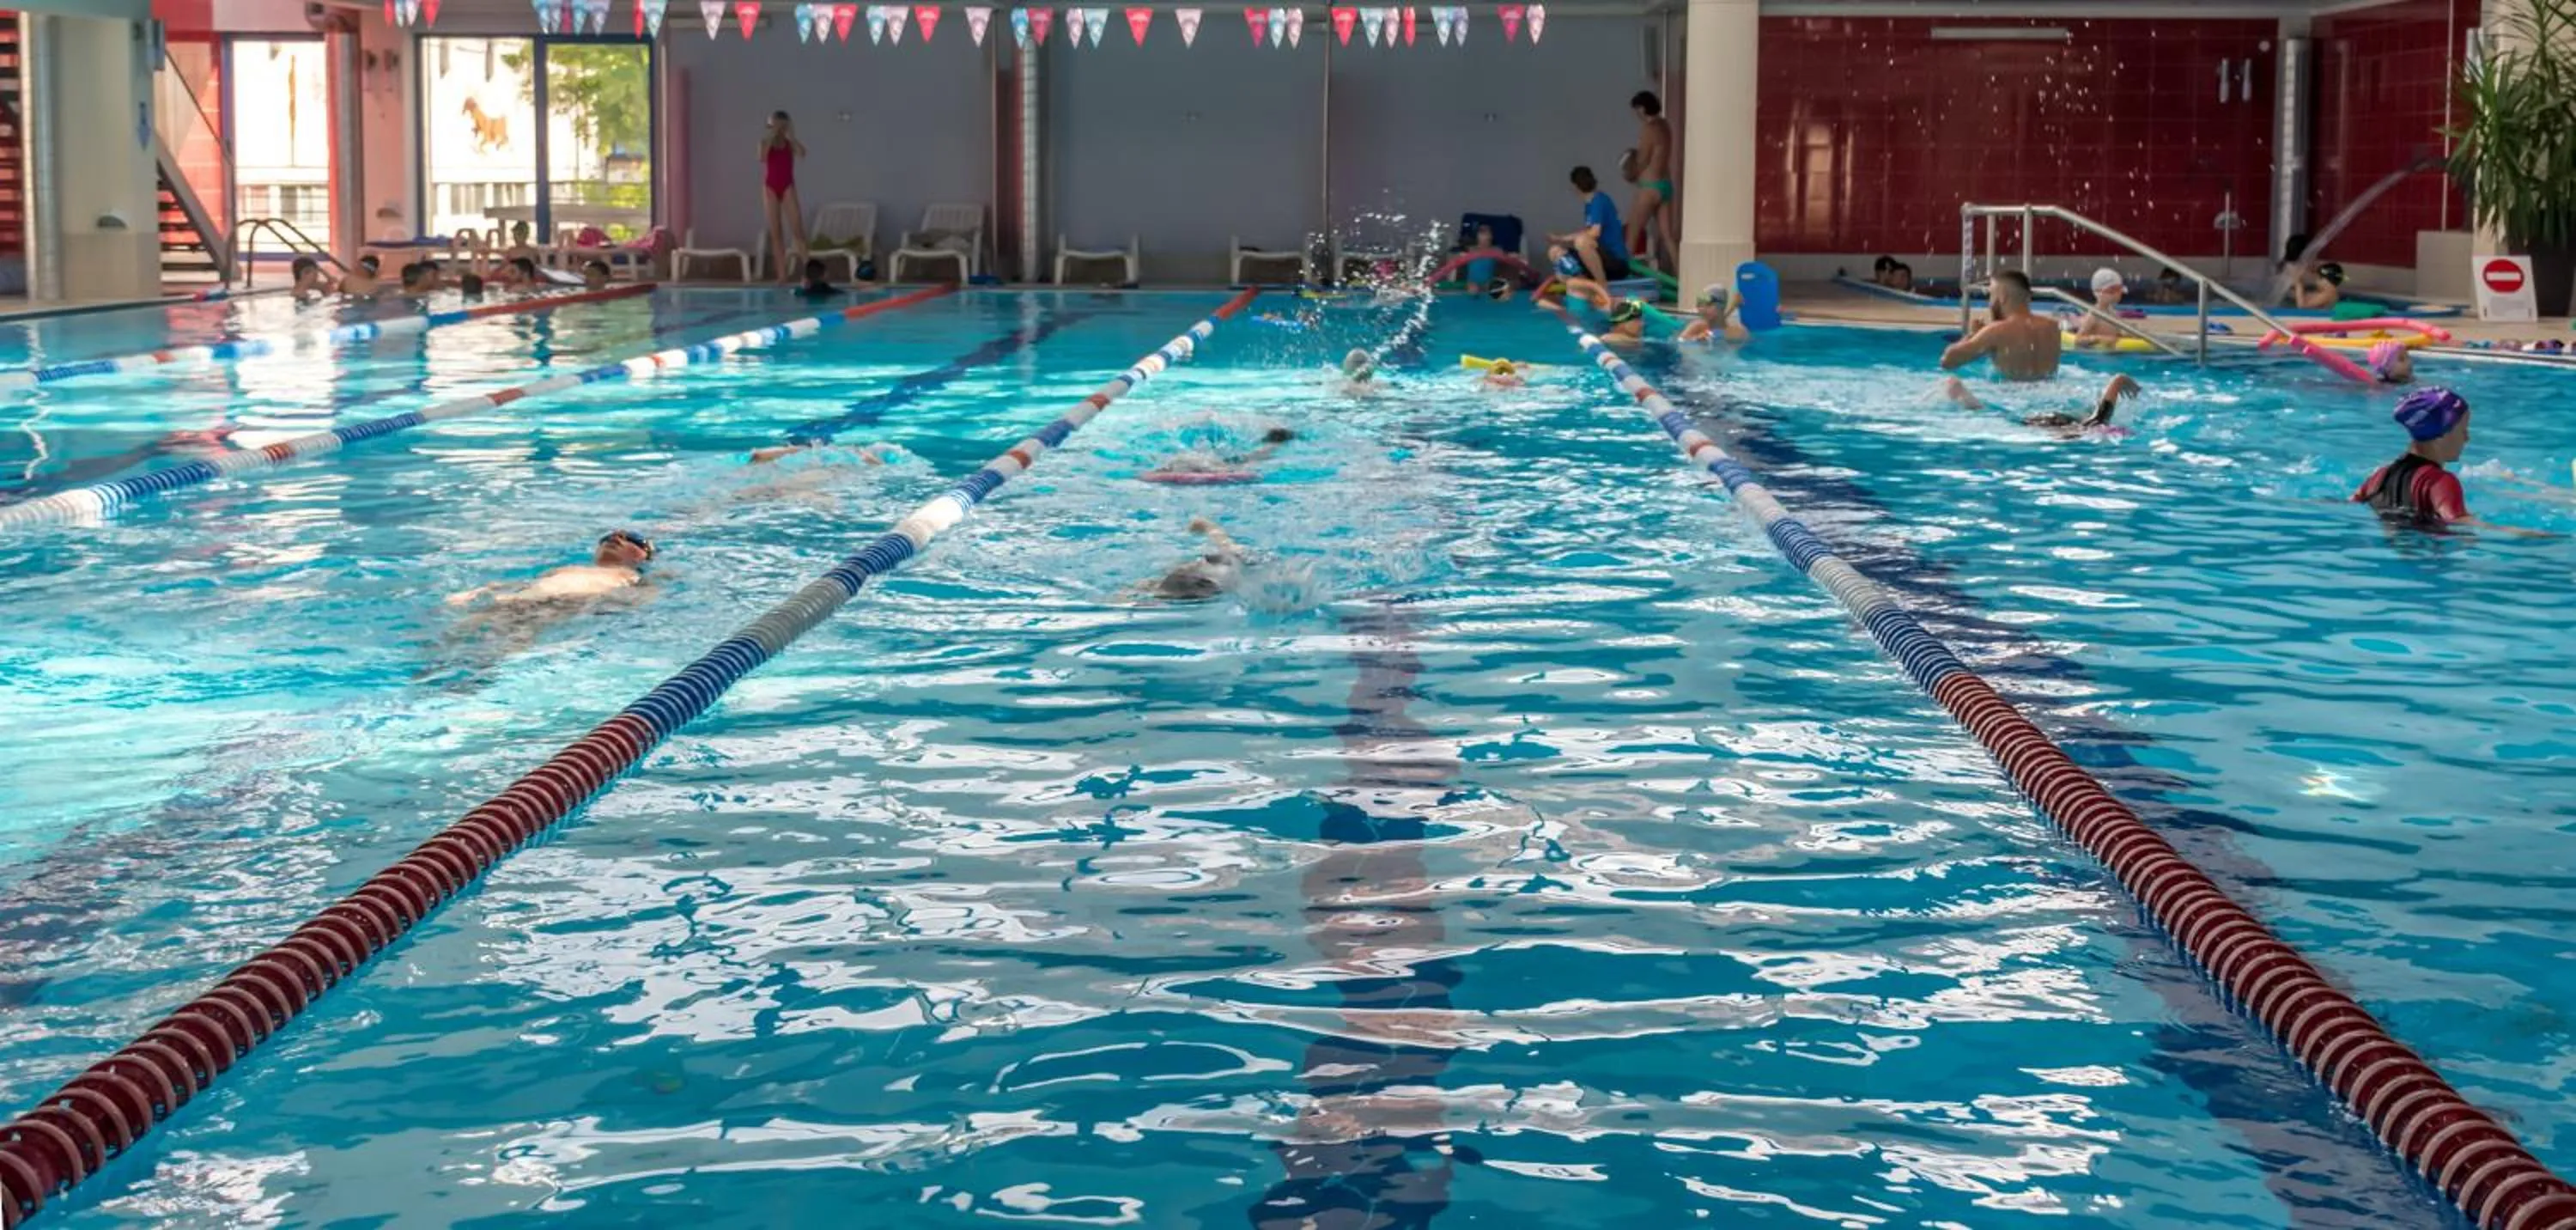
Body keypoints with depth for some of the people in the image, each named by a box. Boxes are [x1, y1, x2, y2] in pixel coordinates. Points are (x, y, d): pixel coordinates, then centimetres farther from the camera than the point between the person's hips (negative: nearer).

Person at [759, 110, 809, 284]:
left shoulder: (790, 143, 3)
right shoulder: (766, 142, 2)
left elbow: (802, 153, -17)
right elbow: (762, 158, -18)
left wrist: (791, 136, -16)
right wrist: (771, 137, -16)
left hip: (788, 187, 0)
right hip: (770, 187, 0)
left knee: (797, 228, -12)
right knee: (776, 232, 1)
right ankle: (782, 273, 2)